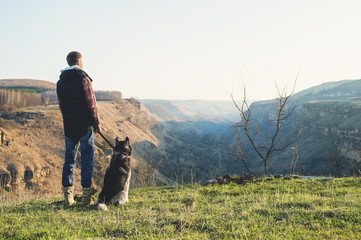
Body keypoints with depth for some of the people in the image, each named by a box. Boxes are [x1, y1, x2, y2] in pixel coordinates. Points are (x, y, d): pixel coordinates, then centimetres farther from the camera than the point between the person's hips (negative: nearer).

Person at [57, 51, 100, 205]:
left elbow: (61, 105, 13)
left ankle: (68, 195, 10)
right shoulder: (83, 78, -8)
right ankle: (86, 195, 1)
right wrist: (96, 122, -1)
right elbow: (91, 102, -9)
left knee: (69, 158, 10)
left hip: (68, 126, 5)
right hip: (85, 125, -5)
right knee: (87, 159, 1)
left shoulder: (60, 81, 11)